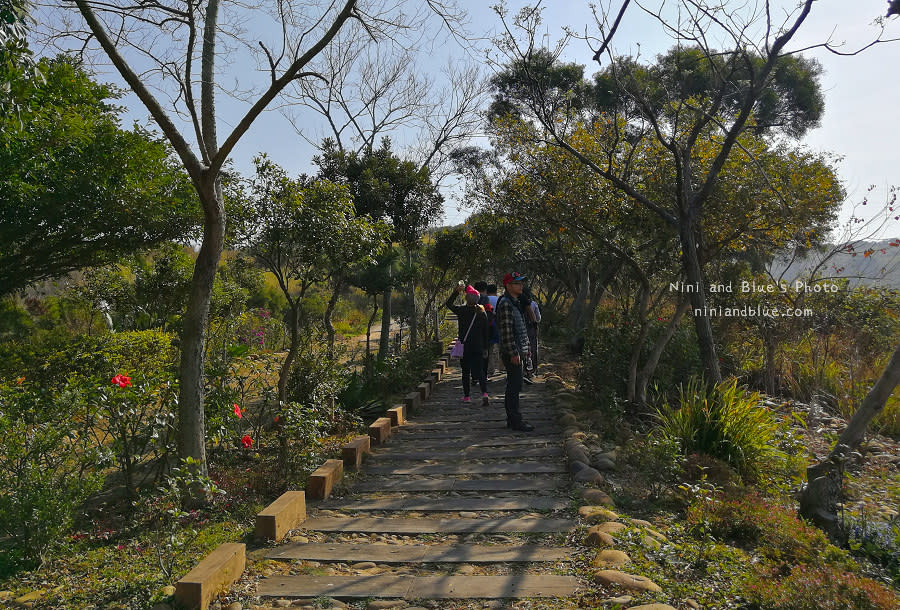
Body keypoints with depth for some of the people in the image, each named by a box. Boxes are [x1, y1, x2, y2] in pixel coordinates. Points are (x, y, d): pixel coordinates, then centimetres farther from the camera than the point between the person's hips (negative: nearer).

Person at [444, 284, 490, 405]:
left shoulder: (462, 310, -8)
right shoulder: (482, 313, 2)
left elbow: (448, 304, 6)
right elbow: (485, 331, 6)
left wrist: (456, 291, 5)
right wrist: (485, 347, 13)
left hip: (465, 346, -2)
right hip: (478, 346, 3)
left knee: (466, 371, 8)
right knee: (478, 369, 7)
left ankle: (466, 396, 15)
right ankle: (484, 393, -11)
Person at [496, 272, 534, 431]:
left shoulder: (514, 303, 18)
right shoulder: (505, 303, -15)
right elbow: (506, 331, -21)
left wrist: (523, 350, 21)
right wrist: (513, 353, -22)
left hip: (518, 352, 10)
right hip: (511, 352, -10)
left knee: (513, 386, 14)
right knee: (514, 386, -6)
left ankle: (513, 419, 21)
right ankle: (515, 421, 0)